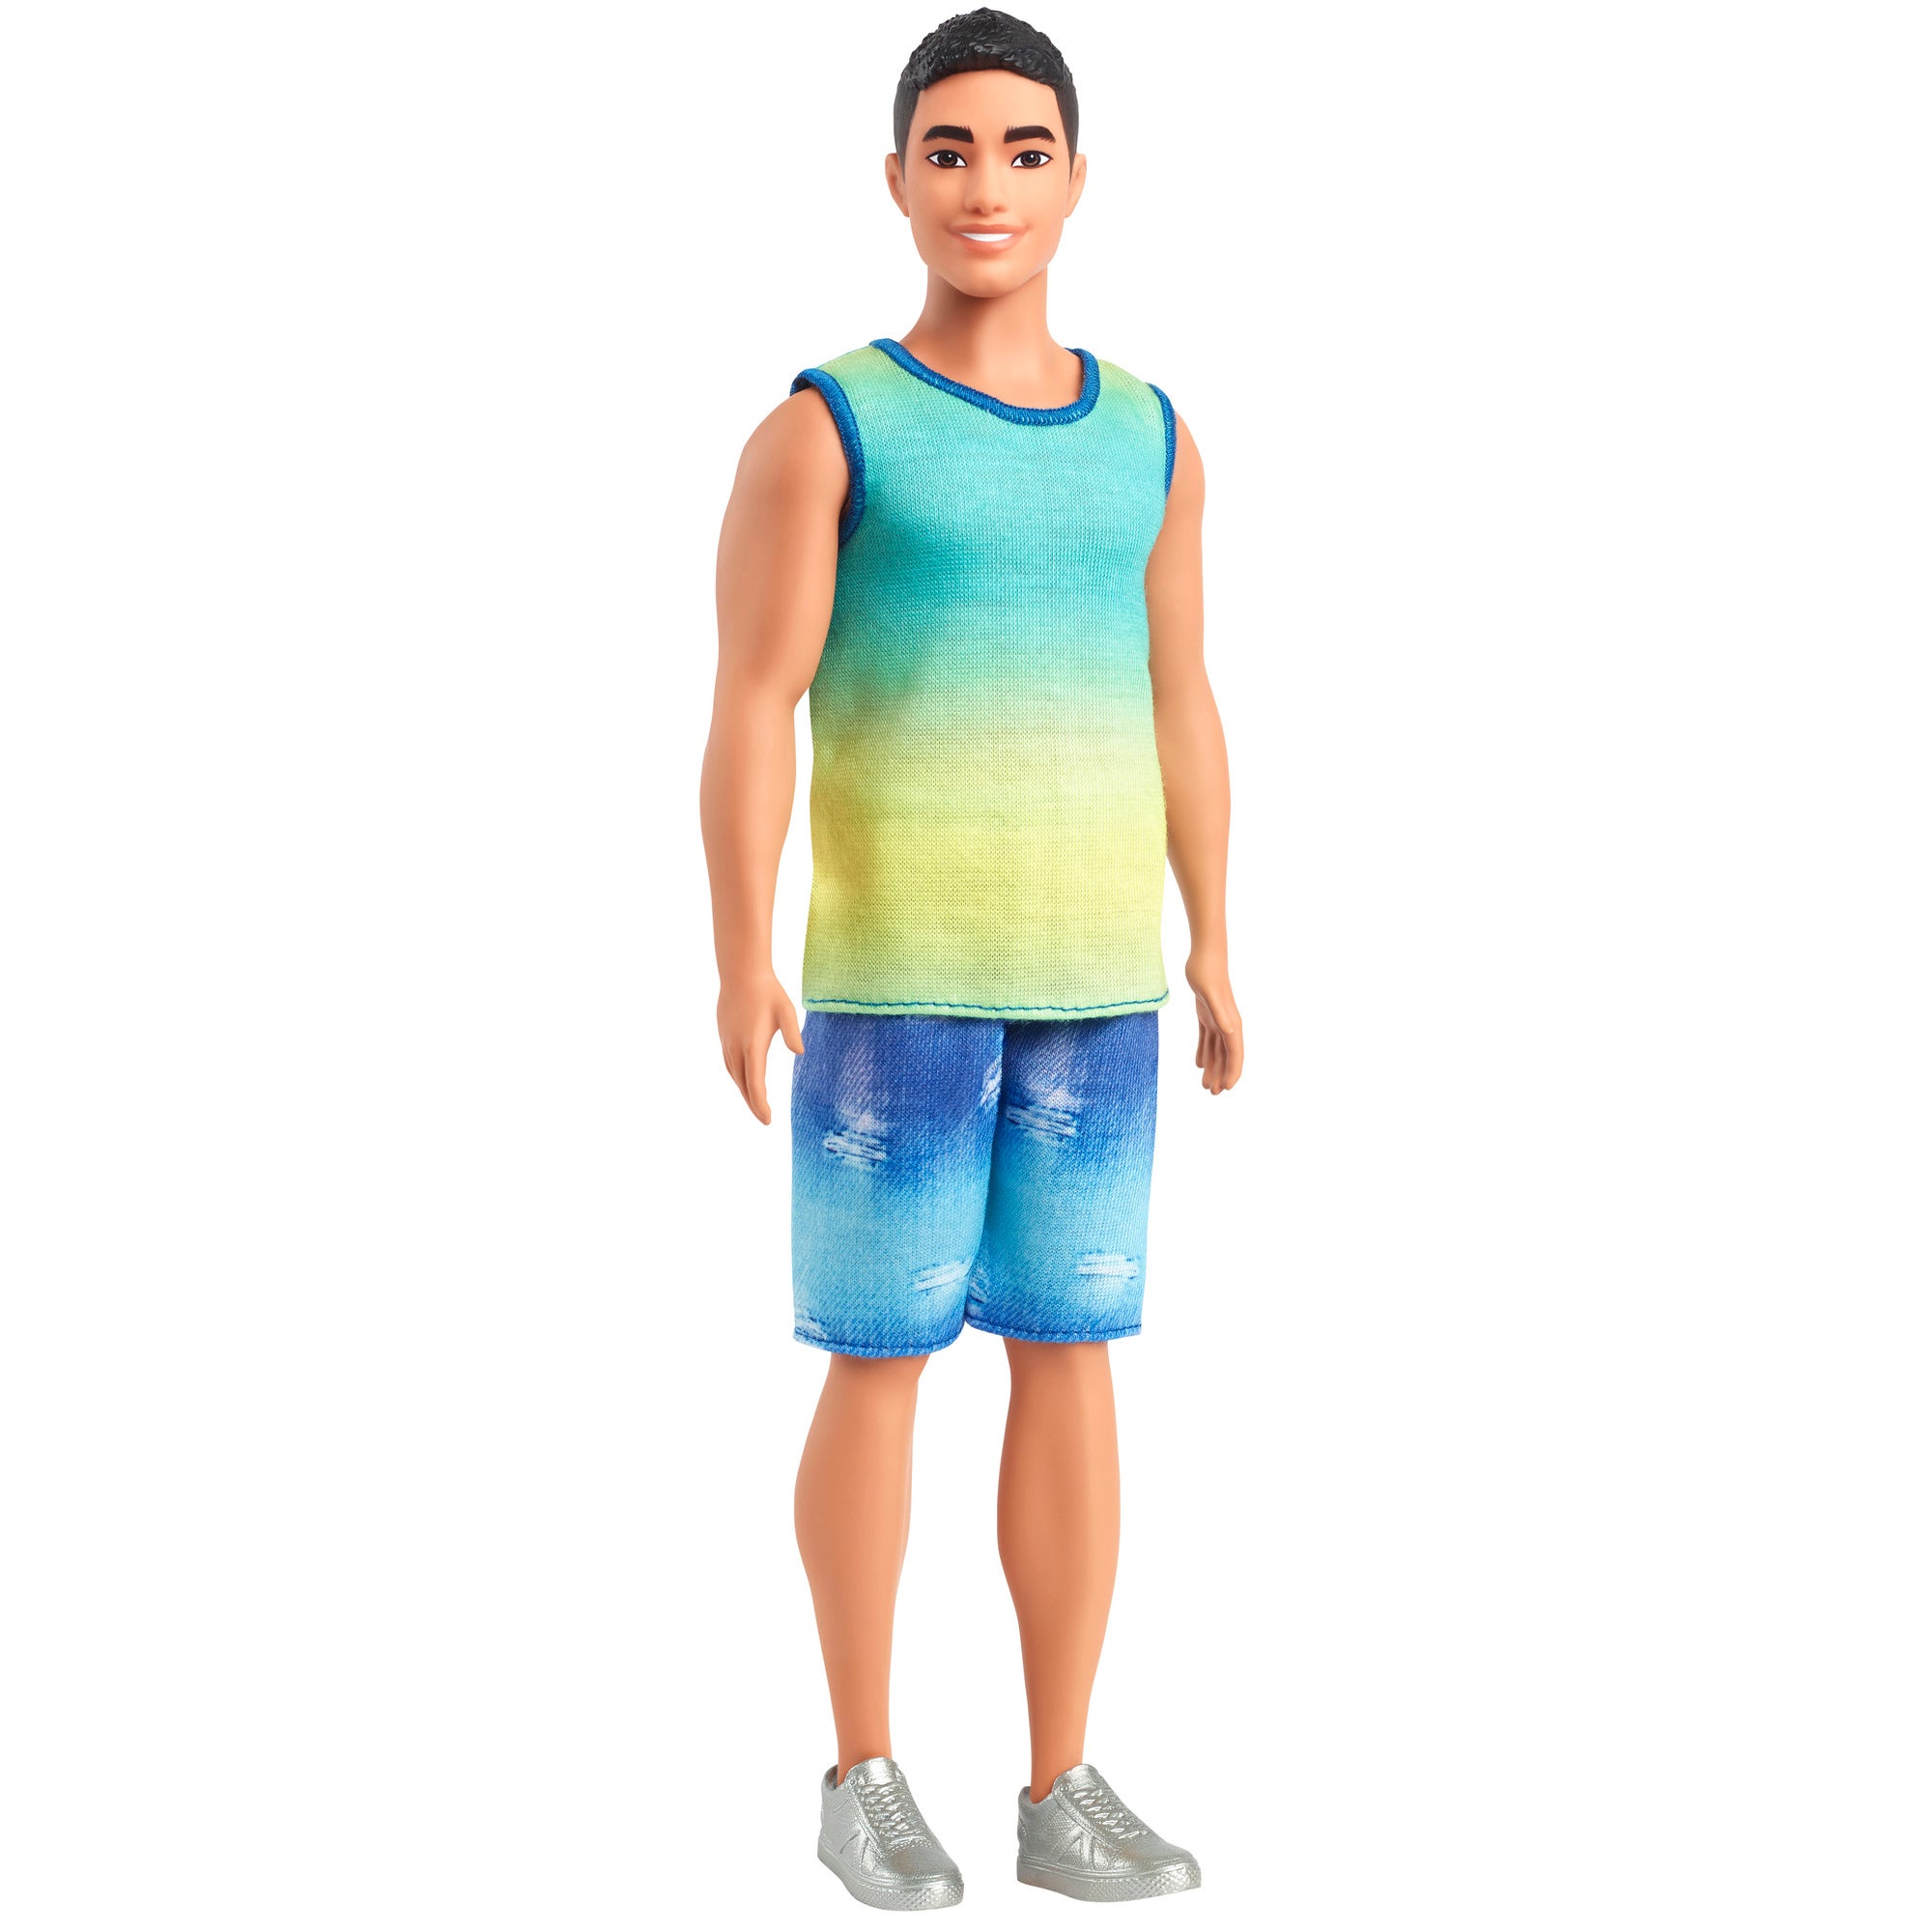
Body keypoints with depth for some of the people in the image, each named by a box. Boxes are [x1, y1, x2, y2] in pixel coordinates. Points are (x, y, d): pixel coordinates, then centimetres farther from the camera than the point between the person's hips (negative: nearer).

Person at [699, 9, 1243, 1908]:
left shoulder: (1147, 438, 9)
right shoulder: (820, 426, -5)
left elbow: (1179, 706, 13)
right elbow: (750, 711, -10)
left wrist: (1211, 951, 10)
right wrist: (740, 961, -19)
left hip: (1093, 983, 4)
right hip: (893, 975, -4)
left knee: (1072, 1363, 5)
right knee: (878, 1364, 1)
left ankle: (1063, 1787, 14)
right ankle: (863, 1774, 16)